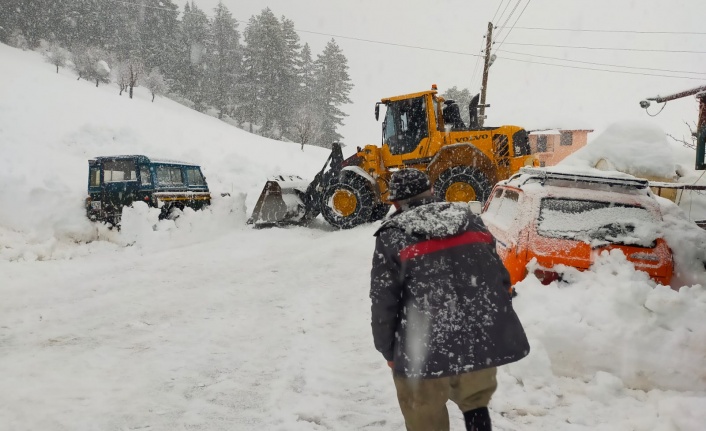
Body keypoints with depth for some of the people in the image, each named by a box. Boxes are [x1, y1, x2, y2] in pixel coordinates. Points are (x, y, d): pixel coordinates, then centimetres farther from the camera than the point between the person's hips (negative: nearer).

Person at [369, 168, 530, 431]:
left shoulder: (392, 237, -2)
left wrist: (388, 350, 8)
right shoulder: (470, 220, 11)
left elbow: (383, 303, -4)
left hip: (425, 348, -4)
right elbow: (501, 277, 13)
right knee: (475, 404, 28)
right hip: (483, 338, 5)